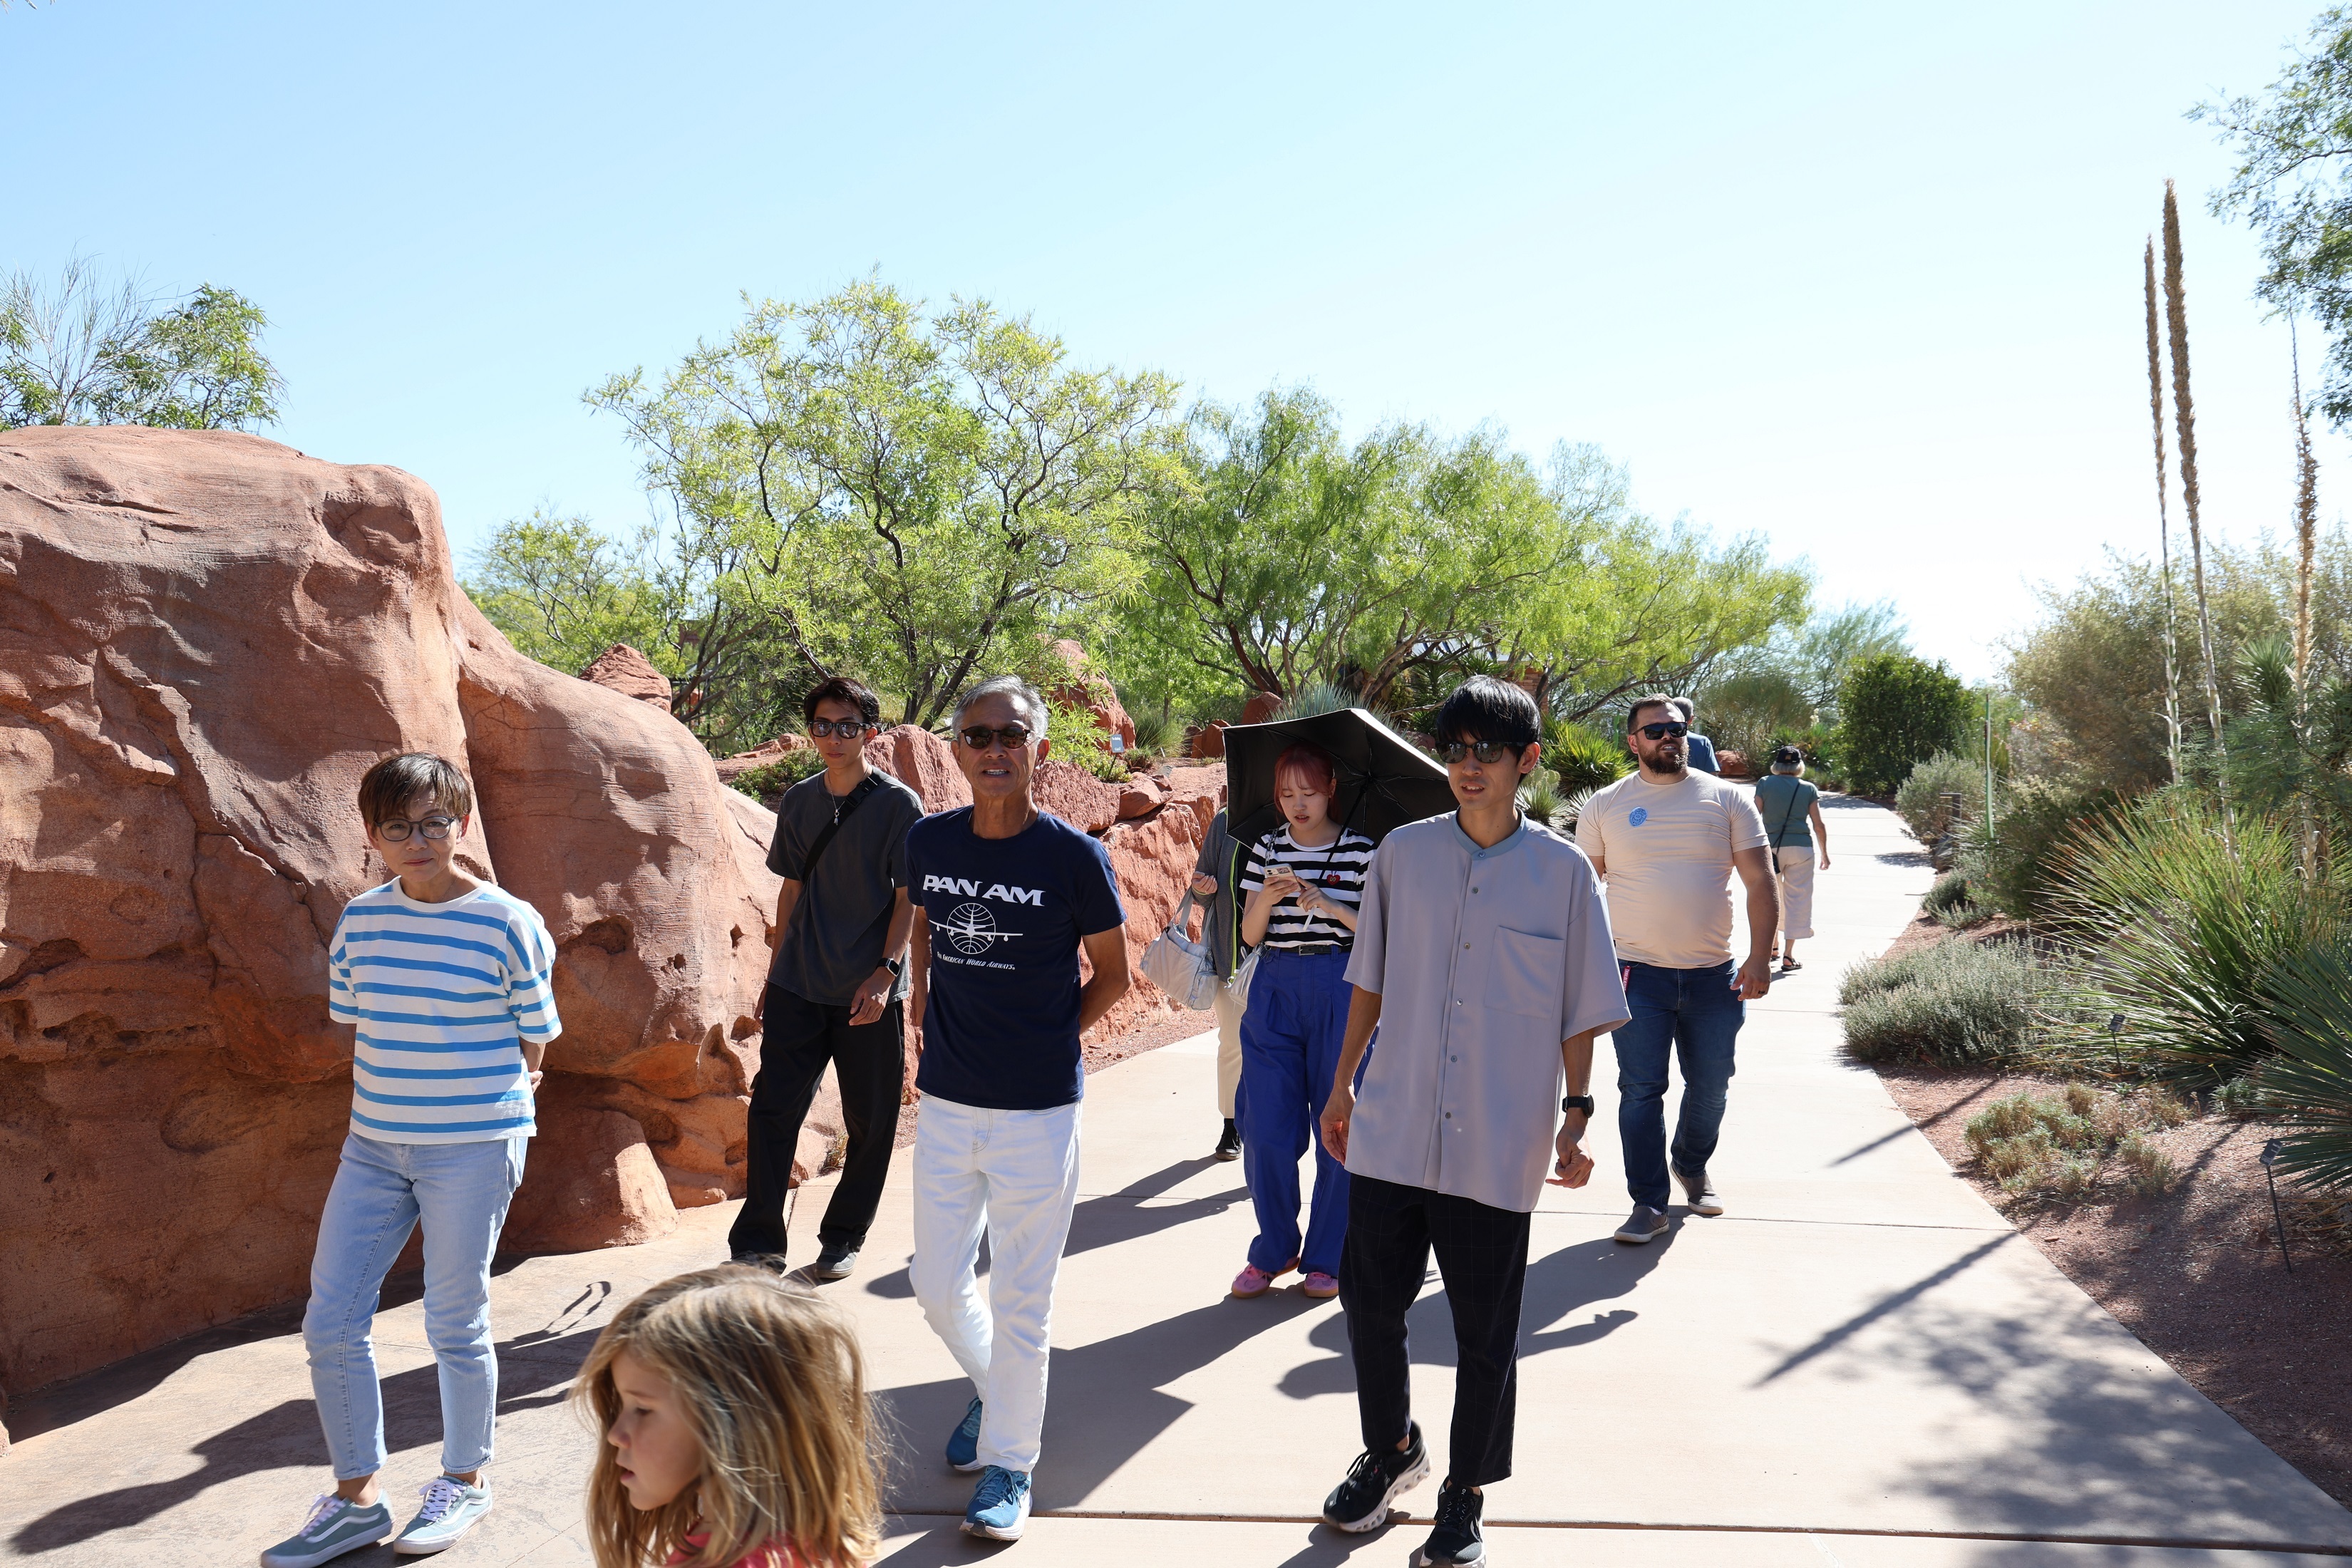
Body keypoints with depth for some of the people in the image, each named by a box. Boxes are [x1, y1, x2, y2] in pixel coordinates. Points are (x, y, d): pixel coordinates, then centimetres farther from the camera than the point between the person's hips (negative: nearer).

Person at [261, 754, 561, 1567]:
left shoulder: (508, 923, -11)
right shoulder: (360, 920, 3)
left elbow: (534, 1038, -3)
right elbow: (355, 1024, 14)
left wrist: (489, 1107, -1)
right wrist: (390, 1098, 7)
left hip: (474, 1149, -5)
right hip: (373, 1144, 5)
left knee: (456, 1322, 7)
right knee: (329, 1321, 7)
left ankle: (464, 1480, 30)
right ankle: (356, 1498, 25)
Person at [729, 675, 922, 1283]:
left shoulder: (898, 805, -6)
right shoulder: (798, 802, 8)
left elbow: (908, 899, -6)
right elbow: (792, 890, 15)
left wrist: (885, 972, -17)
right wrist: (775, 974, 15)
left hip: (869, 992, -3)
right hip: (798, 986, 3)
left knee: (869, 1122, 7)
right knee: (772, 1108, -1)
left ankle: (844, 1238, 24)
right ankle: (757, 1241, 11)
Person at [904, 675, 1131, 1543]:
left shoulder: (1073, 857, -13)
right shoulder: (929, 843, -1)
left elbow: (1113, 975, -1)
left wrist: (1045, 1042, 0)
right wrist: (936, 1032, 11)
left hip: (1037, 1110, -4)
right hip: (944, 1103, 4)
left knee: (1021, 1302, 7)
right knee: (937, 1285, 16)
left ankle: (1009, 1463, 27)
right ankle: (991, 1385, 46)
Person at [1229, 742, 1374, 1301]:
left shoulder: (1360, 851, -1)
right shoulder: (1267, 850, 8)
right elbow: (1249, 935, 5)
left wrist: (1334, 909, -19)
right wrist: (1267, 899, -14)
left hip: (1341, 989, -2)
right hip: (1276, 989, 3)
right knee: (1265, 1128, 2)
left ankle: (1327, 1257, 17)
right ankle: (1274, 1250, 20)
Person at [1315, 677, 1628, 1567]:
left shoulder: (1563, 871, -3)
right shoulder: (1403, 853, 2)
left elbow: (1582, 1010, 2)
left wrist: (1577, 1115, -2)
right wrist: (1342, 1086, 11)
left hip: (1499, 1146, -2)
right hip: (1392, 1129, 2)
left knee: (1485, 1333, 9)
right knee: (1369, 1301, 11)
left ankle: (1466, 1493, 30)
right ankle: (1392, 1450, 38)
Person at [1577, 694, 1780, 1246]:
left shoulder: (1727, 800, 4)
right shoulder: (1605, 807, 3)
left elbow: (1761, 881, 2)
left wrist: (1760, 957, -8)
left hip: (1714, 974, 2)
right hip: (1639, 975, -1)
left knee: (1711, 1088, 13)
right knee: (1641, 1091, -2)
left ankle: (1693, 1166, 40)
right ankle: (1648, 1204, 8)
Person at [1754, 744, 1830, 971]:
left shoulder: (1764, 784, 1)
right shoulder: (1808, 789, 3)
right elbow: (1819, 825, 4)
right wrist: (1824, 853, 15)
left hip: (1770, 847, 1)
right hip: (1801, 848, 0)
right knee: (1797, 900, 3)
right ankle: (1788, 955, -1)